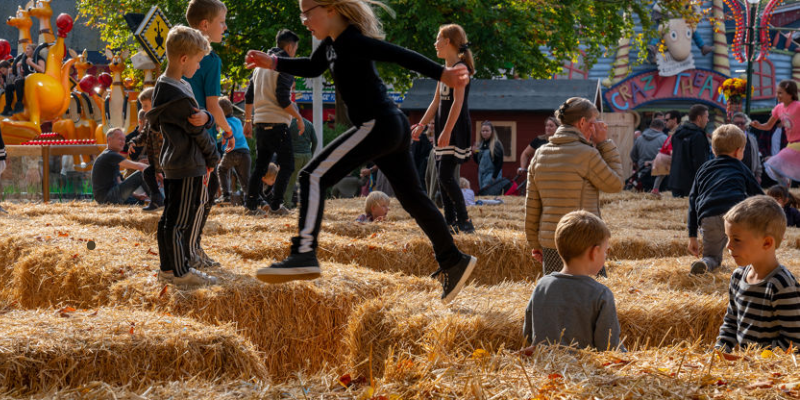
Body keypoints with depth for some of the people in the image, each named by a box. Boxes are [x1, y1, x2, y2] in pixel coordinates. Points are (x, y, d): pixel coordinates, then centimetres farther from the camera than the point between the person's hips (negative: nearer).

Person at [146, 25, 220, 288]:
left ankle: (168, 268, 20)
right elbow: (197, 132, -14)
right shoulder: (177, 95, -21)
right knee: (186, 218, -2)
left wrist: (205, 117, -15)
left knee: (170, 217, 13)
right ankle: (181, 271, 5)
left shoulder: (165, 86, 11)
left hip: (172, 164, 10)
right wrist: (213, 158, 1)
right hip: (190, 167, -10)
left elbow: (200, 122, 9)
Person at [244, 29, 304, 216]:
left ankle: (251, 205, 10)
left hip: (261, 123, 8)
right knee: (287, 166, 1)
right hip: (277, 123, -8)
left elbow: (249, 97, 18)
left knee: (260, 166, 13)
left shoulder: (260, 65, 16)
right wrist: (299, 118, -7)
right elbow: (283, 100, -17)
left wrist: (247, 120, 25)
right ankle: (276, 205, -4)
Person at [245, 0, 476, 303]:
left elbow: (399, 55, -21)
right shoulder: (331, 44, 13)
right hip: (392, 128, 10)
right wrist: (272, 63, 19)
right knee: (412, 198, 18)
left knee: (314, 176, -14)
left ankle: (304, 255, -24)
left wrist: (442, 74, -27)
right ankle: (453, 262, 27)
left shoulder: (351, 41, -15)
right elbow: (311, 68, 31)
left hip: (378, 125, -10)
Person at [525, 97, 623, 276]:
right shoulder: (586, 154, -11)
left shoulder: (540, 154, 9)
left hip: (549, 244, 6)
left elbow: (532, 205, 12)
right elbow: (615, 184, 1)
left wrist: (534, 242, 20)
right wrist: (605, 144, 3)